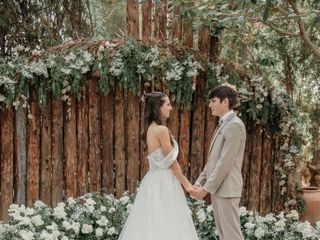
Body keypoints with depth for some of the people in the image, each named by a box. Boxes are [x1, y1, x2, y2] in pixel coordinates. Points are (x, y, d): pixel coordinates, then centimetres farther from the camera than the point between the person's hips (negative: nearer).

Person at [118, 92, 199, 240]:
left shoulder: (151, 128, 11)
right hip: (162, 182, -9)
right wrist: (186, 184, -2)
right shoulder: (161, 130, -15)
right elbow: (171, 162, -12)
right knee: (165, 228, -4)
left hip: (154, 180, 9)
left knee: (153, 225, 10)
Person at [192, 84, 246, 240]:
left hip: (226, 188, -9)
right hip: (217, 188, 9)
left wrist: (206, 188, -17)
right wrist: (200, 182, 12)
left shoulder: (235, 125, -14)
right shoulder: (223, 124, 16)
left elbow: (225, 161, -19)